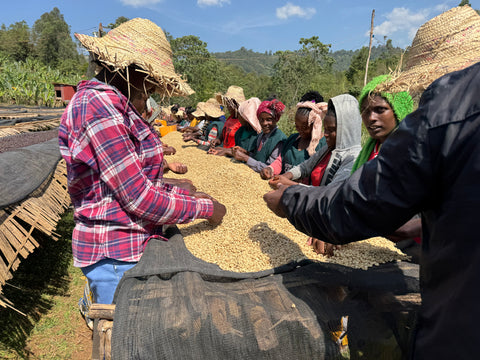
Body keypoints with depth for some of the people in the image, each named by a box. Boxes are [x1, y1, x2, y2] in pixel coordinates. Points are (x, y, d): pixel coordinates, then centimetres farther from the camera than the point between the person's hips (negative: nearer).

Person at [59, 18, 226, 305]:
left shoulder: (113, 105, 11)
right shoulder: (99, 104, -19)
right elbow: (140, 199, -21)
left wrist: (188, 194, 8)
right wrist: (205, 207, -9)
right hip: (117, 255, -9)